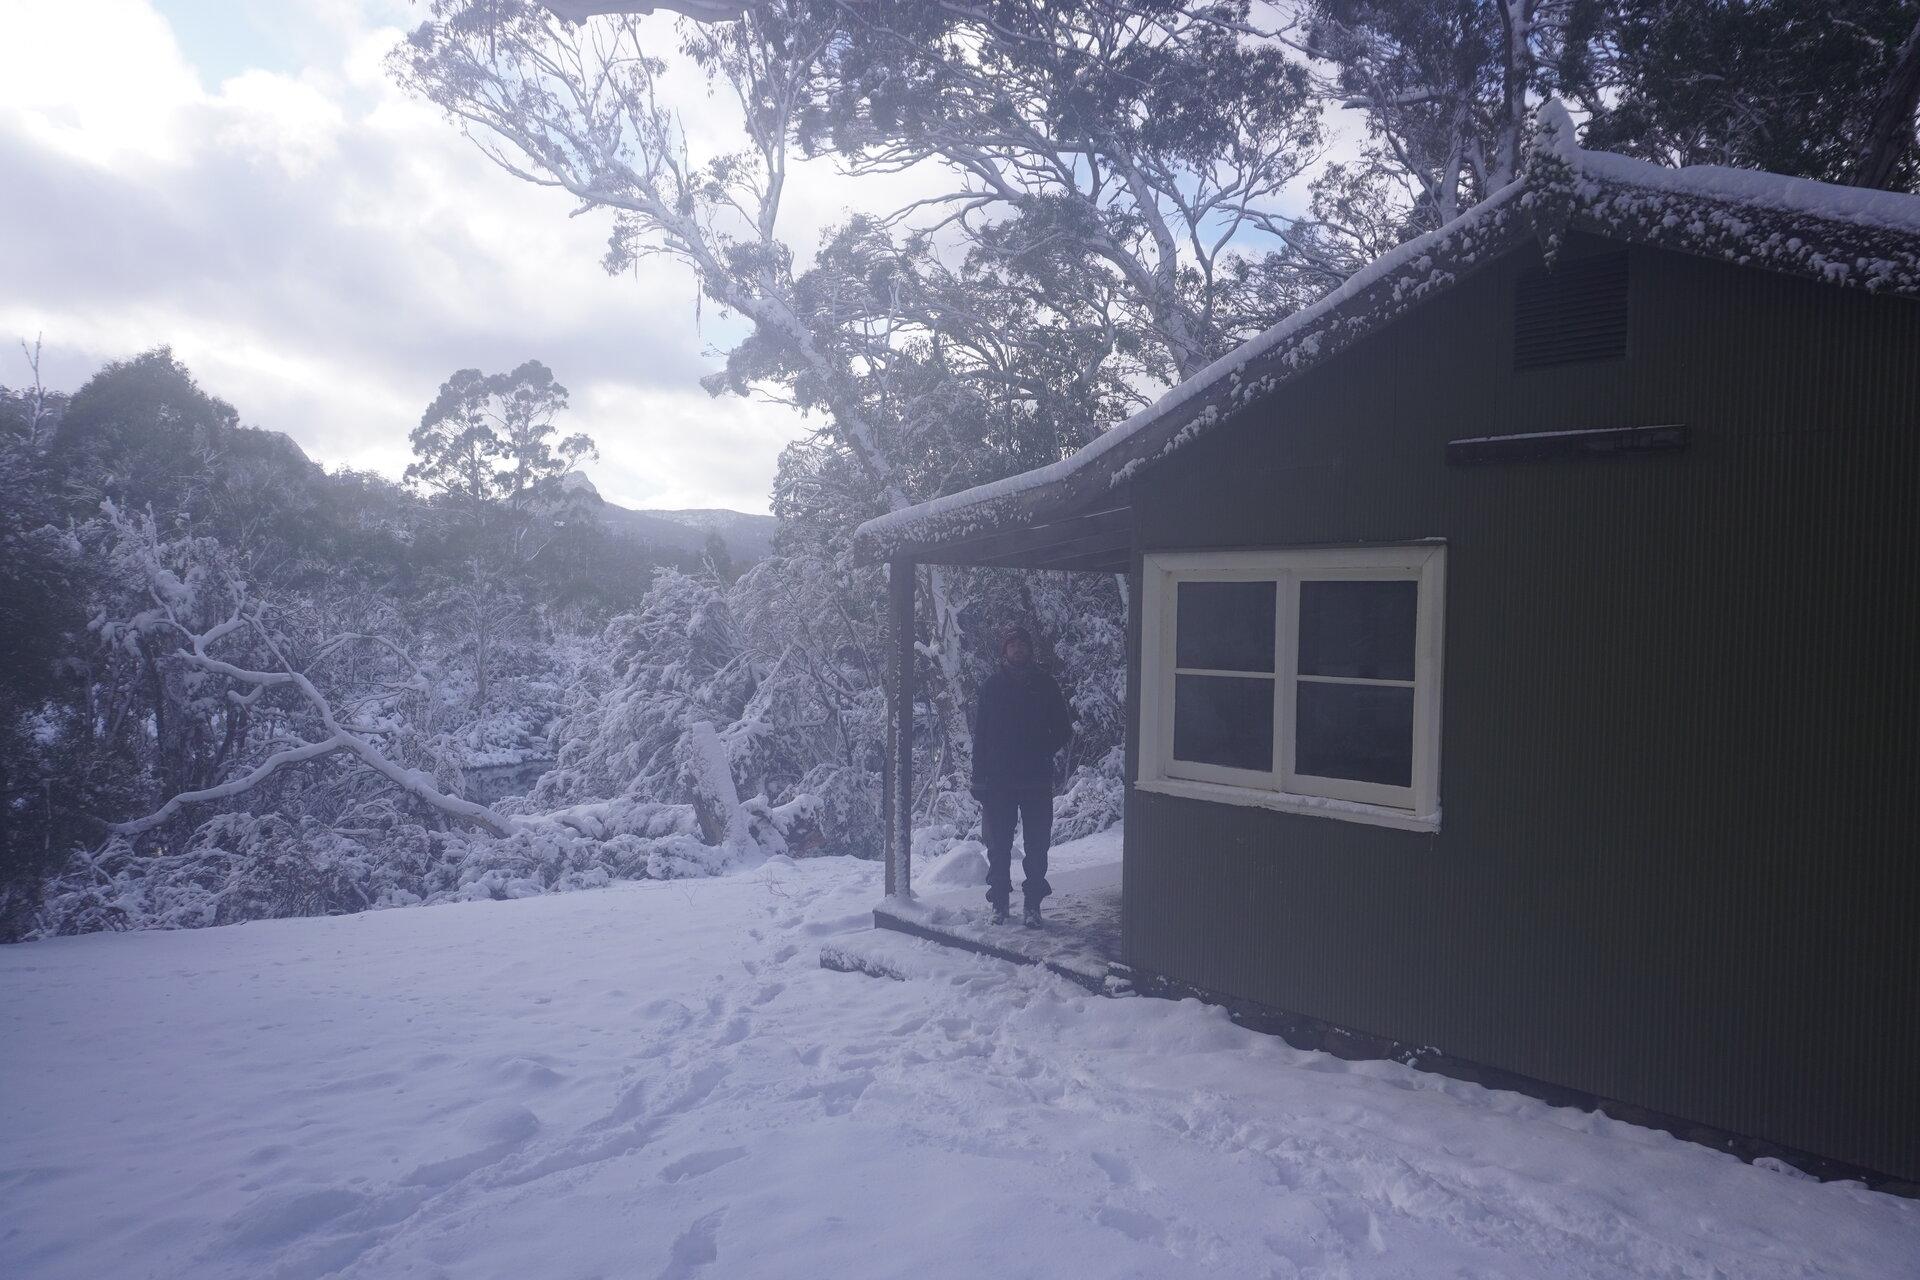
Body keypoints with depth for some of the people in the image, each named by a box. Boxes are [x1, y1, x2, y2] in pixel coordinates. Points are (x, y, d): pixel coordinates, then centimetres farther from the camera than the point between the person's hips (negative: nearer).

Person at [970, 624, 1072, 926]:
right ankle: (999, 904, 16)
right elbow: (980, 734, 4)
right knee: (998, 845, 5)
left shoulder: (1044, 684, 5)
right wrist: (979, 777, -2)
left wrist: (1042, 751, -10)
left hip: (1037, 780, 0)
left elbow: (1064, 731, 7)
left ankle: (1033, 904, 12)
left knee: (1036, 845, 2)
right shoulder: (992, 685, 5)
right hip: (998, 779, 0)